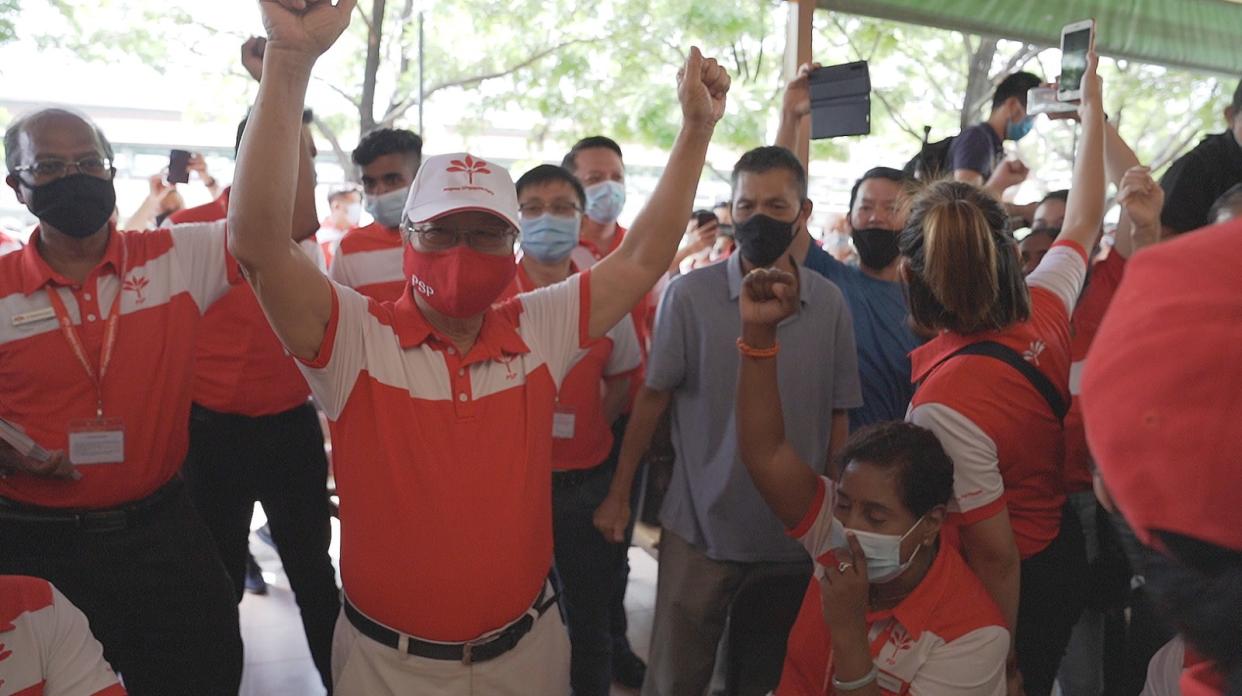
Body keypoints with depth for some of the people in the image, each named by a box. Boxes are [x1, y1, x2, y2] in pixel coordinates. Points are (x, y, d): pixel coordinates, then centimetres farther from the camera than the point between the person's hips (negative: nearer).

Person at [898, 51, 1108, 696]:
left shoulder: (946, 400, -33)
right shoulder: (1043, 309, -14)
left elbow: (995, 556, -26)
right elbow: (1082, 223, 8)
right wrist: (1092, 111, 21)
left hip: (1010, 594, -6)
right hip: (1065, 553, 7)